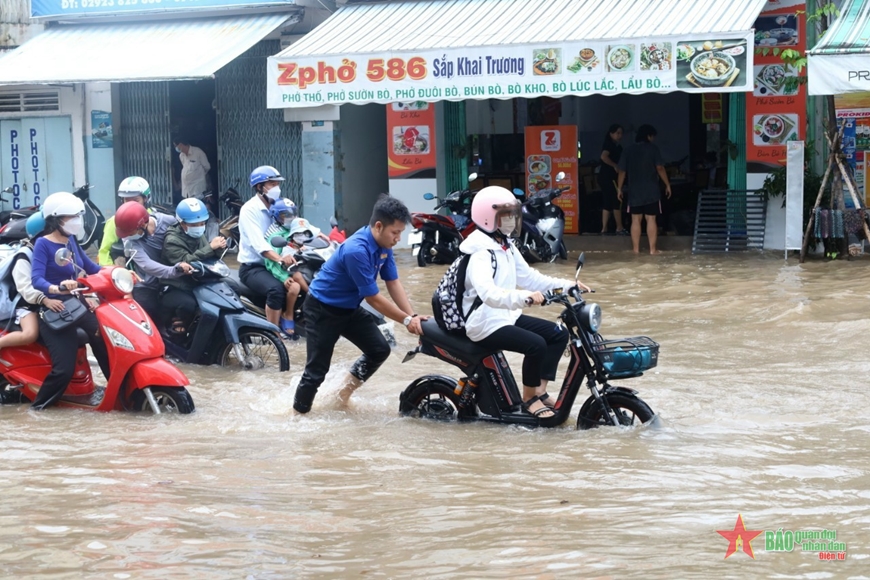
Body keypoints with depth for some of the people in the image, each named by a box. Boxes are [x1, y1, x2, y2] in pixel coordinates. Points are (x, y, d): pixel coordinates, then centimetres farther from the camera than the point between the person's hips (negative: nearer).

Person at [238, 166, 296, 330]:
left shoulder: (278, 206, 11)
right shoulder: (249, 210, -13)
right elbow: (258, 243, -27)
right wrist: (279, 258, -44)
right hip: (253, 268, -7)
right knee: (276, 289, -34)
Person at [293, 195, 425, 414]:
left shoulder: (384, 245, -6)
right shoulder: (357, 251, -34)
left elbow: (393, 283, -3)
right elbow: (373, 298, -27)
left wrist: (413, 316, -16)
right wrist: (406, 320, -22)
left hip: (350, 308, 9)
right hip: (322, 309, -9)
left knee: (380, 350, 4)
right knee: (317, 369, -8)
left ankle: (344, 393, 20)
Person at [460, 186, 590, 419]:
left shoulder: (507, 247, 12)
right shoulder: (480, 254, -21)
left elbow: (529, 277, 15)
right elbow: (489, 294, -38)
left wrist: (566, 285, 3)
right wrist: (524, 296, -52)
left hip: (508, 316, 10)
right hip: (486, 324, -10)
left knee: (559, 334, 4)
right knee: (536, 344, -26)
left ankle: (539, 391, 7)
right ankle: (529, 398, -5)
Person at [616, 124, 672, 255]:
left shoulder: (628, 151, 6)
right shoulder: (652, 149, -4)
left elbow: (622, 171, 7)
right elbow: (660, 168, -8)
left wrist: (619, 188, 15)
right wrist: (667, 185, -1)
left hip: (635, 191, 3)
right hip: (651, 191, -3)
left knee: (636, 220, 6)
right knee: (651, 219, -1)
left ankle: (636, 248, 5)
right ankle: (653, 249, -3)